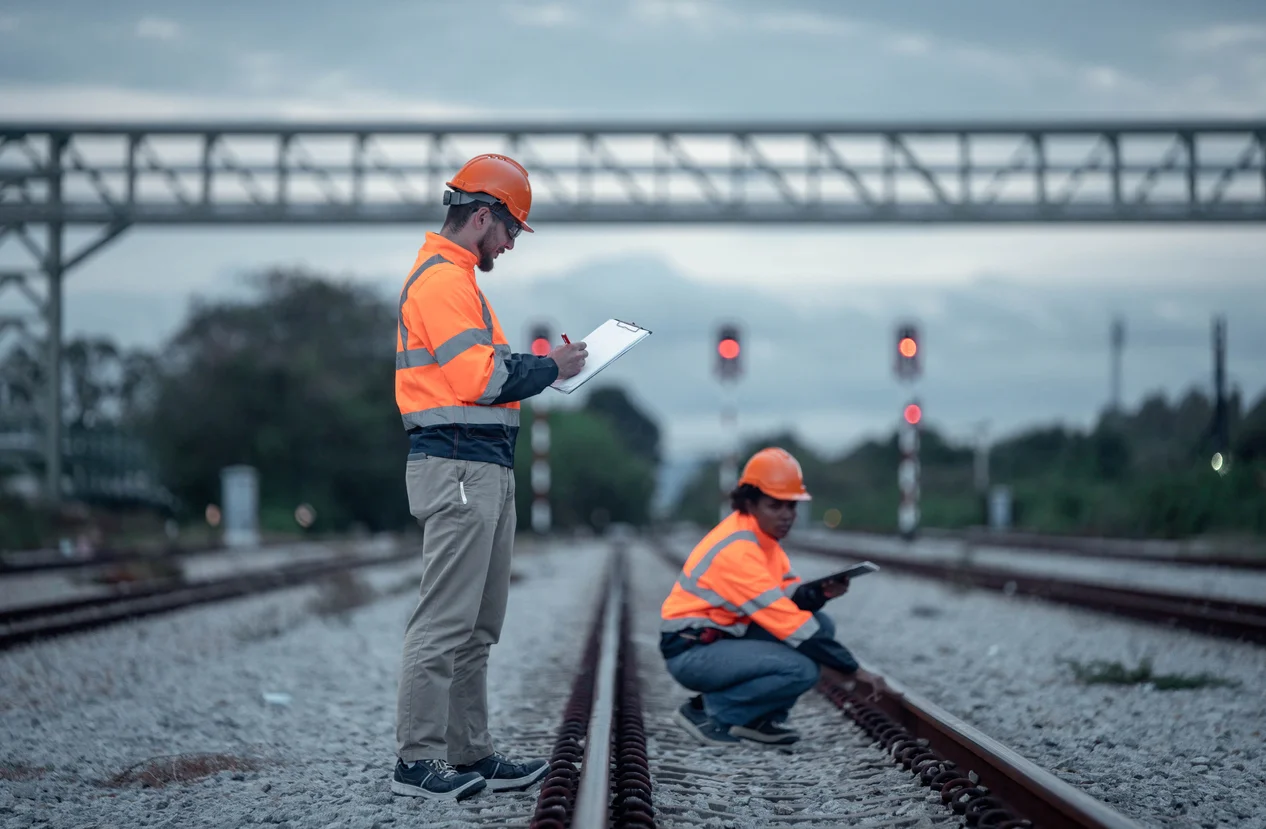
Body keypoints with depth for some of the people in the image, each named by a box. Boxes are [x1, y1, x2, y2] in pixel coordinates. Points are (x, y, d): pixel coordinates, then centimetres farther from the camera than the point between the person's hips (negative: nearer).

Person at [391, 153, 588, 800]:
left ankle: (470, 753, 19)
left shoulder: (452, 277, 23)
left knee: (478, 628, 13)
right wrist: (548, 369, -6)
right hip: (459, 470, -11)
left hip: (485, 470, 11)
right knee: (445, 622, -10)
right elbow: (479, 376, -19)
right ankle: (416, 761, -7)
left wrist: (536, 363, 8)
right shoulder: (444, 279, -11)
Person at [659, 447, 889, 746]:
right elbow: (788, 621, -26)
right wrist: (854, 670, -23)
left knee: (821, 624, 3)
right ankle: (706, 711, -9)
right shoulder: (738, 550, -25)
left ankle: (758, 719, 4)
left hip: (724, 637, 10)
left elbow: (788, 597, 5)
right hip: (691, 652, -10)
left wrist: (820, 592, -19)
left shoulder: (762, 532, 6)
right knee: (801, 670, -25)